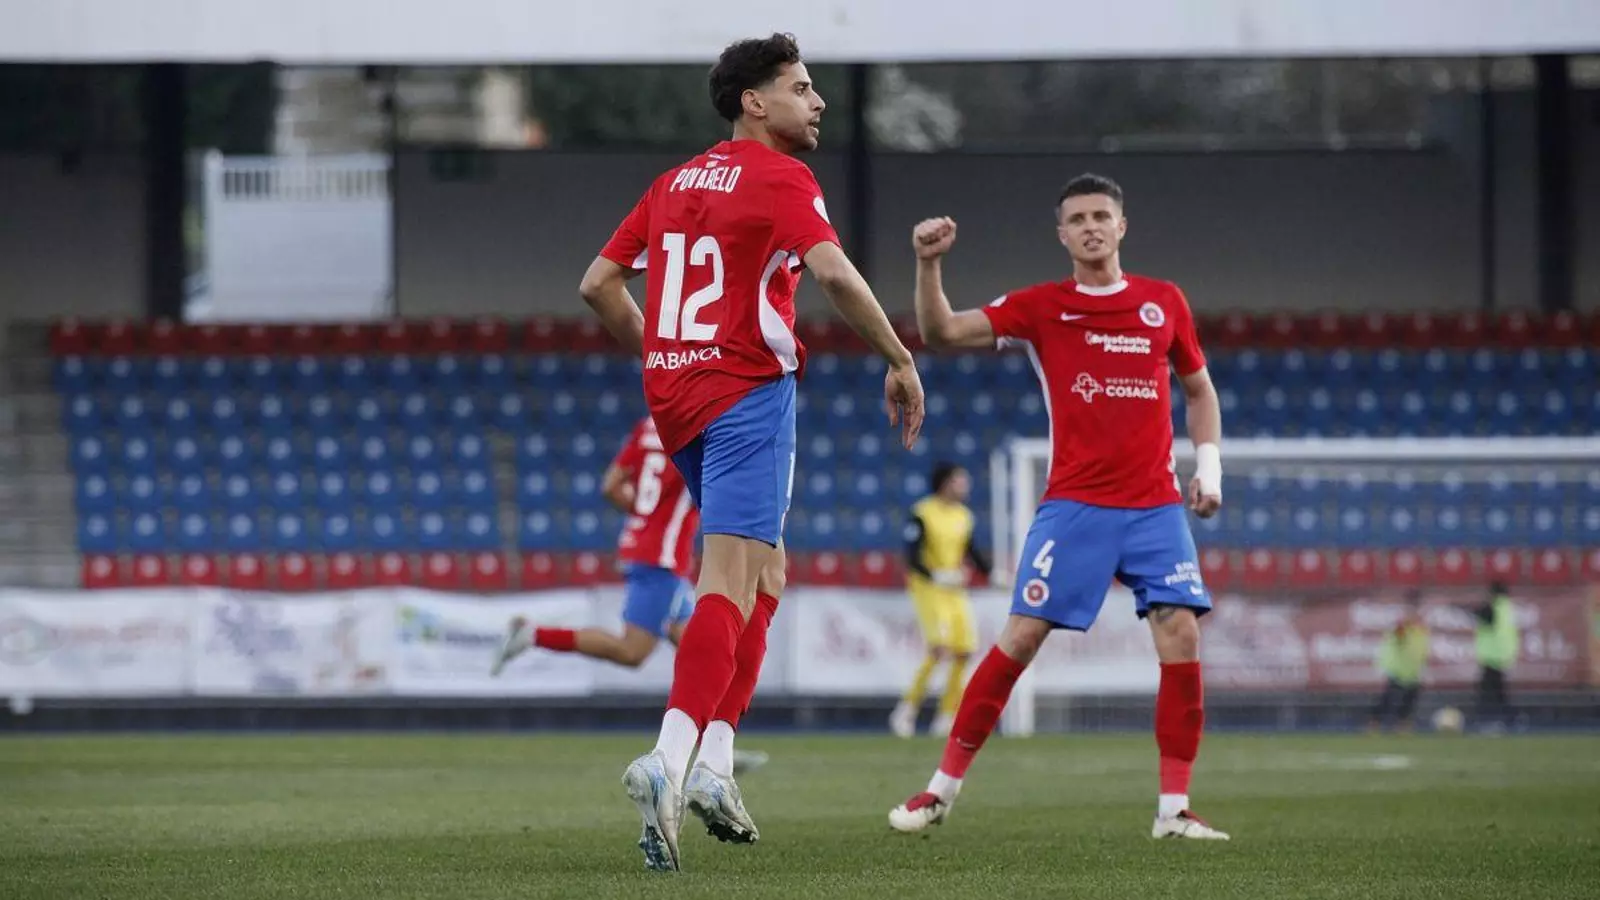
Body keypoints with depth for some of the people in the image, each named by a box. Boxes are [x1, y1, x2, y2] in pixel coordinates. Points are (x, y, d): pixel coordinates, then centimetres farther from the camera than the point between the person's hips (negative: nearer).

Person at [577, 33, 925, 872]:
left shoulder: (677, 181, 16)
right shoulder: (779, 178, -6)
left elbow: (599, 284, 16)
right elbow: (832, 271, -22)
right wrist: (900, 361, -15)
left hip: (673, 392, 8)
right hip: (747, 394, -8)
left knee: (764, 571, 18)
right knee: (730, 582, -14)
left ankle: (715, 760, 6)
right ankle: (670, 760, -30)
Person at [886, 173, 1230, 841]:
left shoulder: (1164, 303, 9)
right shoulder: (1042, 307, 3)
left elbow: (1199, 389, 22)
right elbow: (941, 332, -4)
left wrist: (1208, 464, 9)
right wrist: (928, 264, -19)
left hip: (1156, 505, 2)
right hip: (1074, 505, -2)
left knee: (1181, 637, -11)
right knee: (1020, 637, -8)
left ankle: (1174, 809, -3)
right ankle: (943, 787, 4)